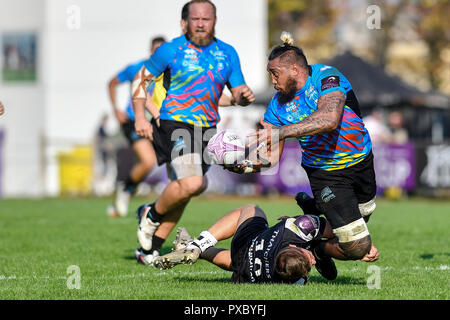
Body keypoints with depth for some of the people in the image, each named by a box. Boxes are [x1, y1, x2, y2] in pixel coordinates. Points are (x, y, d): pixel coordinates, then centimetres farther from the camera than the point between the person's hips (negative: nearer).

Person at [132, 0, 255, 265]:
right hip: (175, 124, -5)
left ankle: (149, 250, 19)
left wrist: (244, 96, -14)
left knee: (183, 189, 8)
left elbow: (237, 92, 11)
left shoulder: (228, 54, 8)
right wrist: (140, 116, -10)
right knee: (192, 184, -24)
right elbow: (142, 79, 3)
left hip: (207, 129, 6)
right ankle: (151, 215, 4)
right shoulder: (171, 50, -5)